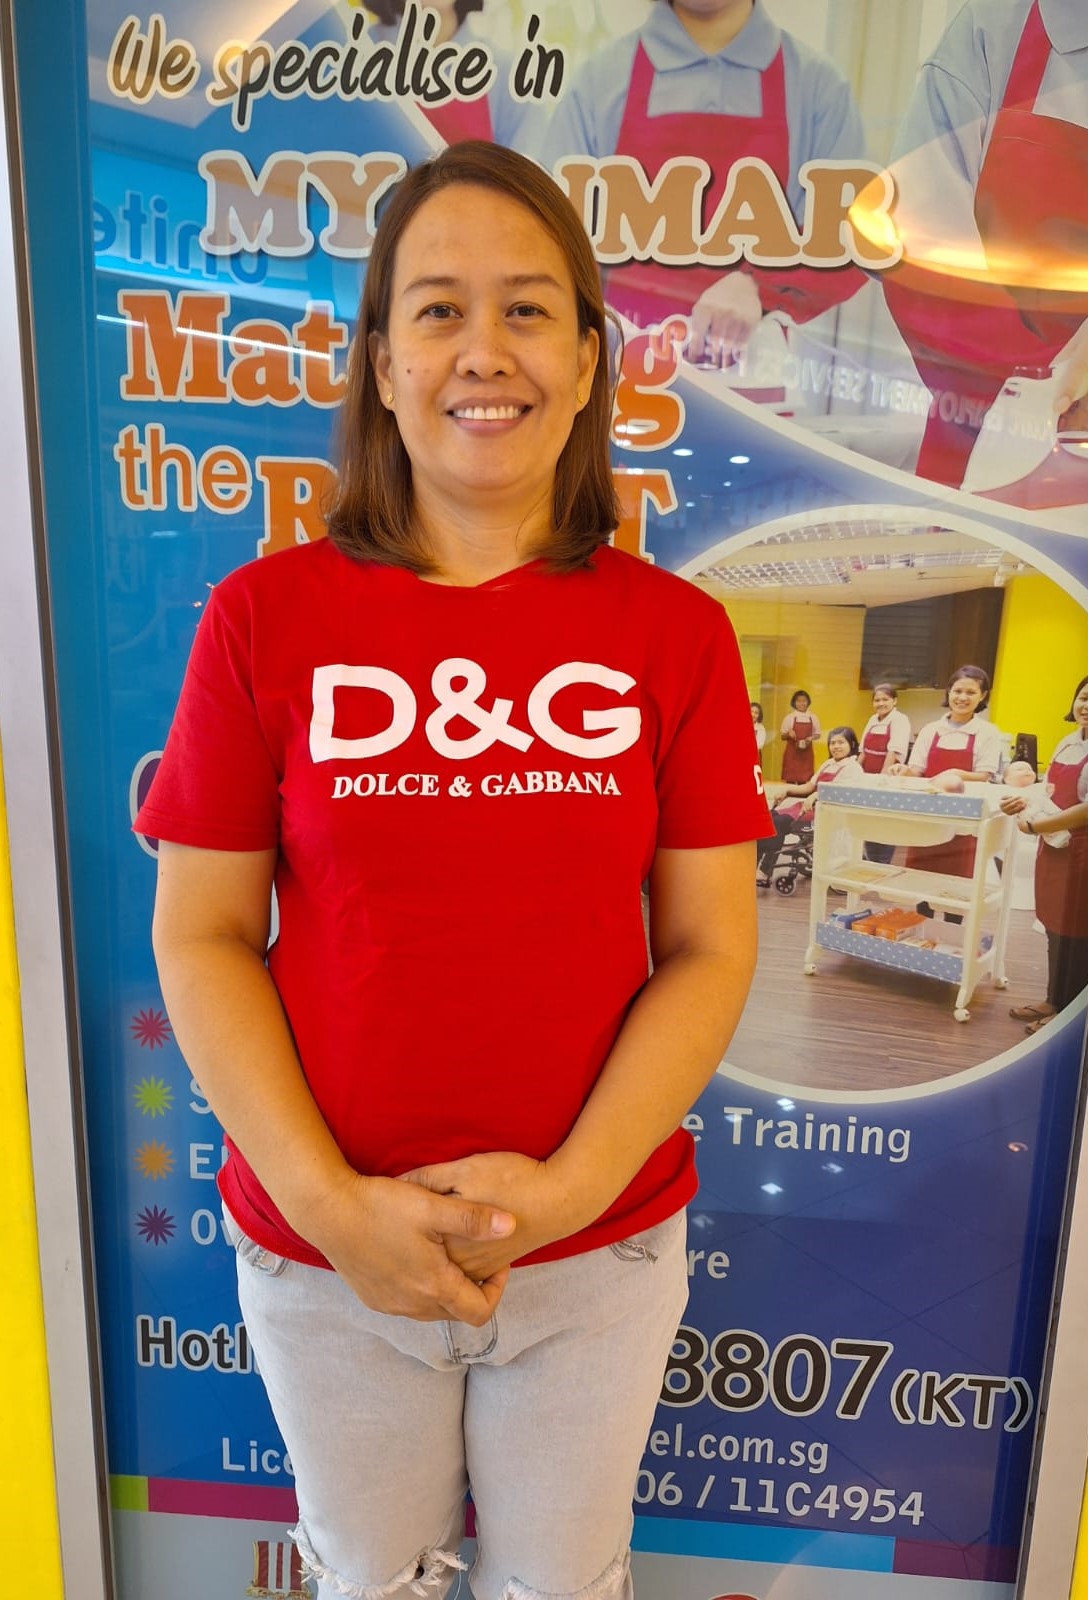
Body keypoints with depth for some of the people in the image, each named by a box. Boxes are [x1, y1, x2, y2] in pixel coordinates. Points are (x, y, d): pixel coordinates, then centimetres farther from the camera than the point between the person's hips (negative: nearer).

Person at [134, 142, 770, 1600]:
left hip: (604, 1251, 1)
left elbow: (709, 948, -7)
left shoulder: (675, 634, -7)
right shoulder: (265, 620, -9)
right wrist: (332, 1205, -15)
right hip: (323, 1252, 0)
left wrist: (568, 1187, -16)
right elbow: (200, 937, -7)